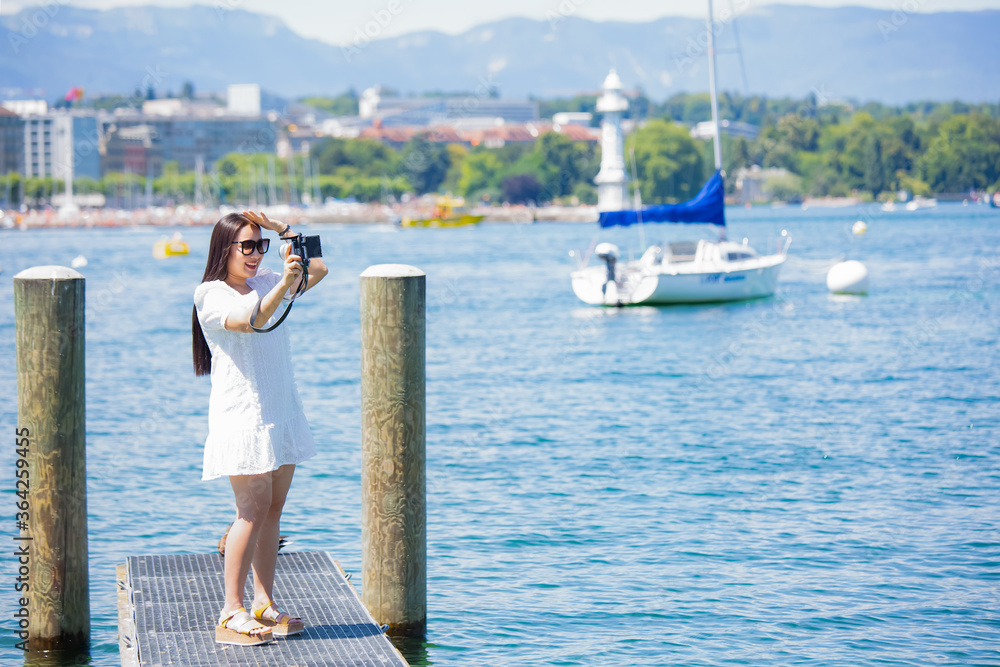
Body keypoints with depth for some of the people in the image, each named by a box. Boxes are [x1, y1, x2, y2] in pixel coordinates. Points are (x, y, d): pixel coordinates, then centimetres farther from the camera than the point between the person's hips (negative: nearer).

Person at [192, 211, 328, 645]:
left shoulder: (265, 285, 14)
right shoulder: (211, 294, -6)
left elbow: (319, 270, 18)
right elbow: (249, 321, -24)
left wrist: (283, 231, 10)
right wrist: (285, 285, -37)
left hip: (281, 412, 7)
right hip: (242, 412, -7)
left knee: (273, 509, 6)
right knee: (254, 510, -13)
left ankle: (263, 605, 11)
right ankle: (231, 614, -11)